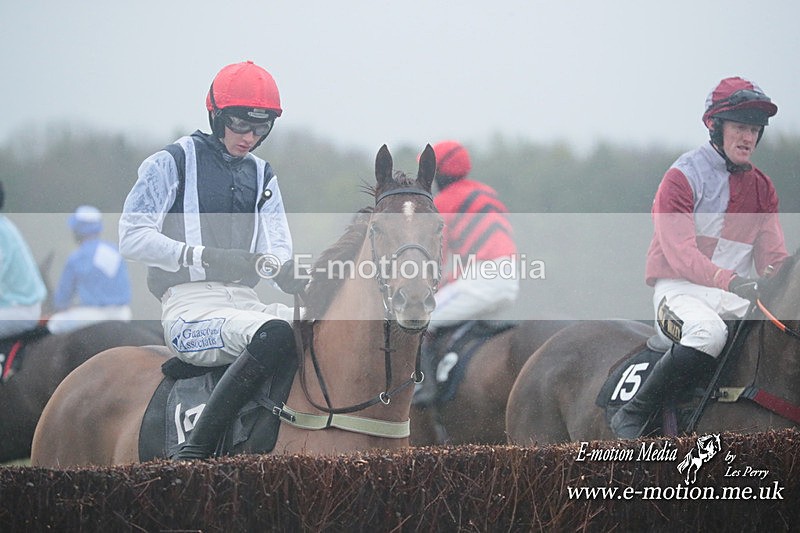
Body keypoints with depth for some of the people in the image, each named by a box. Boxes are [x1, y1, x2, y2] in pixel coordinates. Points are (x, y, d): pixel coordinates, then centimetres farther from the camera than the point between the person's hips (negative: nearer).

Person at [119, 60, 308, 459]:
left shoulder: (262, 176, 21)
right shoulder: (171, 164, 2)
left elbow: (278, 246, 12)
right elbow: (132, 237, -6)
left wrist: (289, 275, -15)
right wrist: (207, 257, -19)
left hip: (245, 301, 7)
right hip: (189, 305, -7)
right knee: (274, 334, -36)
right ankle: (192, 455, -37)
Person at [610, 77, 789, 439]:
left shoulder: (761, 187, 15)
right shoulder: (684, 176, -5)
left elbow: (773, 257, 11)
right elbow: (680, 252, -16)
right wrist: (728, 280, -31)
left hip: (737, 293, 6)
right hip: (680, 287, -6)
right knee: (707, 331, -38)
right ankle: (633, 416, -25)